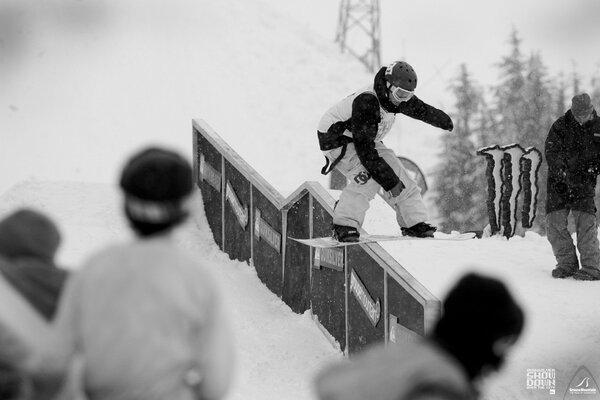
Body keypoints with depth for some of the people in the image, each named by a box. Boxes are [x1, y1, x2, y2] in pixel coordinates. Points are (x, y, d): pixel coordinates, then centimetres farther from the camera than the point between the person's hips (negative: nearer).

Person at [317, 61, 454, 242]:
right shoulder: (366, 103, -37)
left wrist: (444, 121, 32)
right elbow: (365, 150, -38)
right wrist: (389, 181, -39)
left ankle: (414, 222, 11)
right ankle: (344, 225, -29)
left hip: (365, 138, 9)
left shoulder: (391, 96, -9)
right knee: (368, 177, -30)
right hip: (337, 139, -9)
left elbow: (420, 109, 14)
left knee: (396, 171, 1)